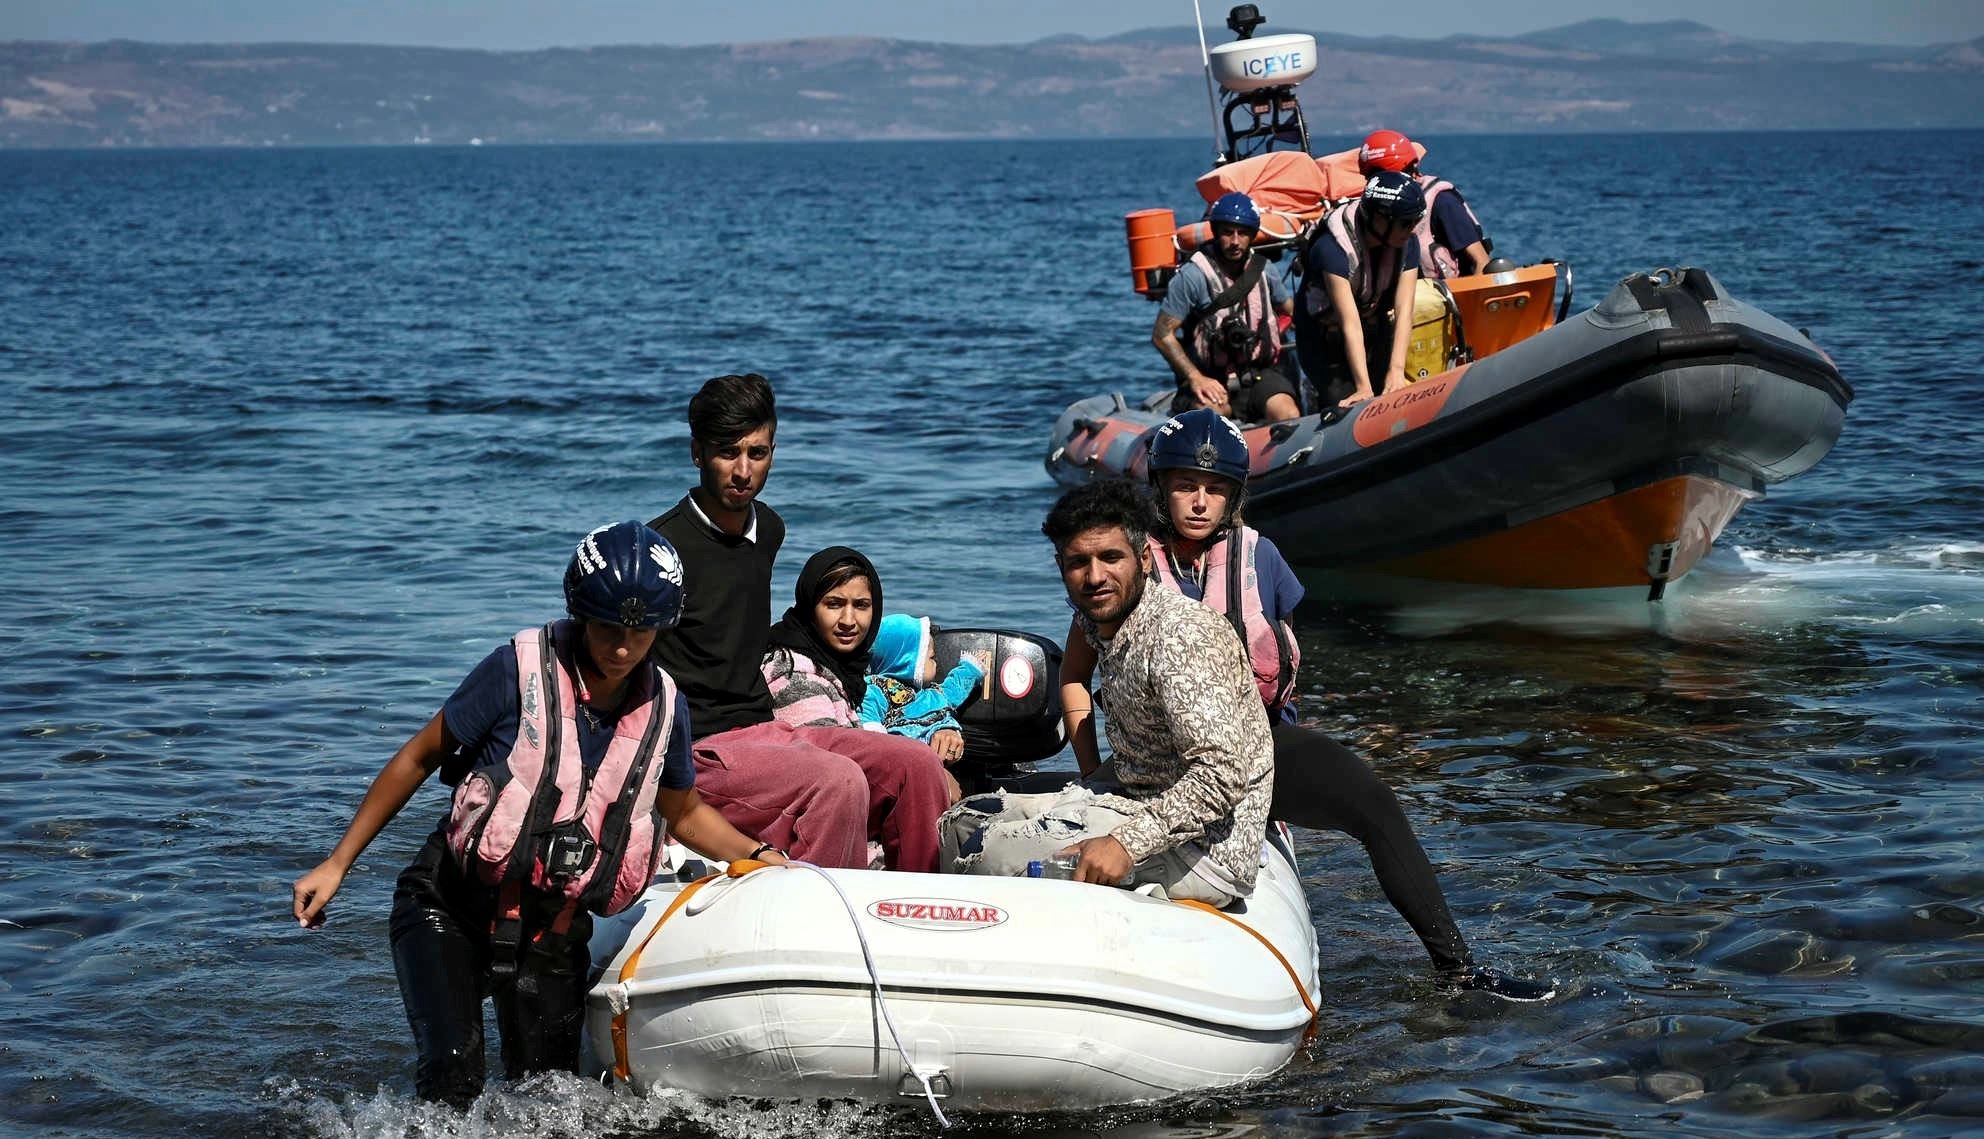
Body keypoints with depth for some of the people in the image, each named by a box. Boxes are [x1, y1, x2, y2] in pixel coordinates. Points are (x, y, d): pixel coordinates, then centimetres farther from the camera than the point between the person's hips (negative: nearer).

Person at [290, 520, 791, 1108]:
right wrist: (336, 865, -4)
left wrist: (760, 855, 1)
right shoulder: (520, 669, -15)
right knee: (453, 1080, -23)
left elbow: (685, 815, 18)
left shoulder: (663, 706, -2)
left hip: (553, 932, 4)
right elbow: (418, 759, -5)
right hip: (450, 906, -4)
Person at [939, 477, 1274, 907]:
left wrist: (1128, 843, -34)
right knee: (962, 823, 9)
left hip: (1205, 848, -10)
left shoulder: (1182, 633, -20)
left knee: (990, 853, -20)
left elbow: (1223, 774, -29)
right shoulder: (1104, 630, 10)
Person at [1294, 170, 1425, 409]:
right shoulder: (1333, 249, -31)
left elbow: (1403, 311, -22)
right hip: (1324, 342, -5)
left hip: (1376, 334, 5)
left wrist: (1396, 371, -35)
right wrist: (1364, 387, -41)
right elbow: (1351, 324, -36)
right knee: (1347, 407, -19)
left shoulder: (1407, 245, -13)